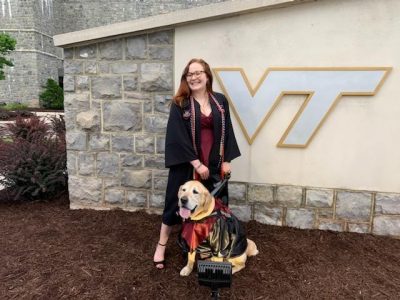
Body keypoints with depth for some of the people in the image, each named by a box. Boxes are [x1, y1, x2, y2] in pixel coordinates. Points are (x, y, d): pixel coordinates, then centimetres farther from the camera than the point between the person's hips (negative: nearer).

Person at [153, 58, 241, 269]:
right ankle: (161, 245, 27)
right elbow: (178, 137, -12)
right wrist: (196, 163, -16)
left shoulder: (220, 101, 5)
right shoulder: (180, 104, -5)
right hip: (186, 164, -3)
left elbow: (227, 131, 7)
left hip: (214, 164, 3)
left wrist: (226, 160, 1)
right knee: (177, 202, 8)